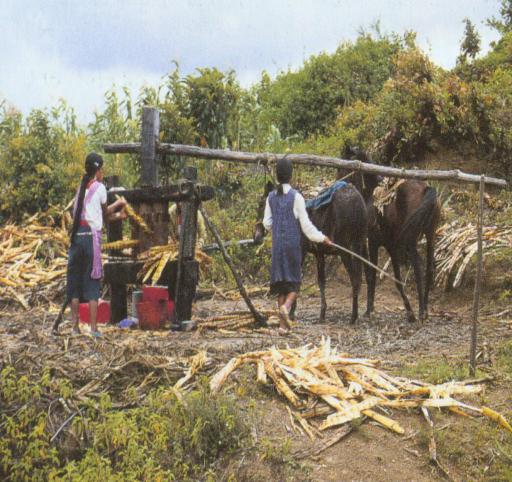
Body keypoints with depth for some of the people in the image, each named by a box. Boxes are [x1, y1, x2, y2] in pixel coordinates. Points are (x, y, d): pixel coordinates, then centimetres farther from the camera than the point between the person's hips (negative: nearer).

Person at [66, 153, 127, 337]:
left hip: (76, 236, 5)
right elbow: (105, 214, 12)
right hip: (91, 236, -5)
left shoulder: (81, 187, 16)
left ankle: (75, 325, 8)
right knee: (92, 283, -2)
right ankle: (93, 327, -4)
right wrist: (119, 204, 27)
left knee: (75, 282, 8)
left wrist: (117, 215, 25)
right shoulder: (100, 188, -2)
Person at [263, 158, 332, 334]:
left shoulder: (271, 197, 2)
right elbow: (305, 224, -8)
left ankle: (283, 324, 9)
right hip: (293, 244, -4)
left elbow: (267, 223, 7)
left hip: (277, 245, 4)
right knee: (294, 281, 7)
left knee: (280, 282, 9)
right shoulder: (296, 197, -10)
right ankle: (287, 306, -23)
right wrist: (321, 237, 3)